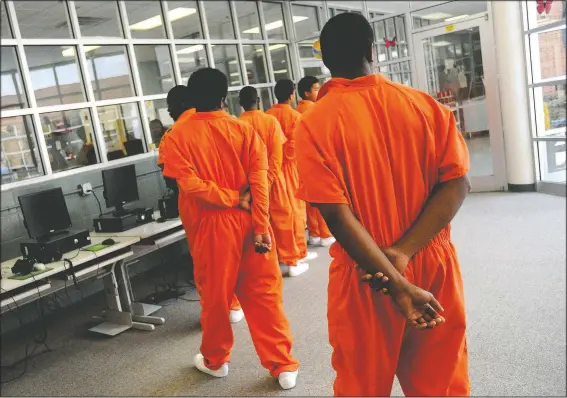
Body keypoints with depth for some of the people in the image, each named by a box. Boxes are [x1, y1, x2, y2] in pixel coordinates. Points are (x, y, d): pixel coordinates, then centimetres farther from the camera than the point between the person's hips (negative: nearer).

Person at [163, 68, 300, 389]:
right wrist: (261, 228, -10)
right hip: (249, 222, 1)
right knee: (264, 294, 8)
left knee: (215, 294, 15)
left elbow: (190, 184, -16)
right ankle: (284, 366, 15)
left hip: (211, 225, -1)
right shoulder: (245, 130, -2)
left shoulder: (179, 134, -4)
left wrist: (233, 199, -11)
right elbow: (259, 183, -9)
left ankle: (215, 360, 34)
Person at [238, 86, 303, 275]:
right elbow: (277, 152, -12)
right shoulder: (271, 120, -6)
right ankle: (291, 262, 15)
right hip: (272, 177, -1)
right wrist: (269, 177, -13)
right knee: (282, 217, 9)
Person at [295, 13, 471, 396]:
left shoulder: (314, 123, -12)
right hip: (434, 266, 3)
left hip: (366, 277, -2)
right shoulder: (424, 104, -3)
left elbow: (336, 213, -19)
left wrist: (396, 284, -18)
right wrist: (401, 254, -15)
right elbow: (456, 182, -8)